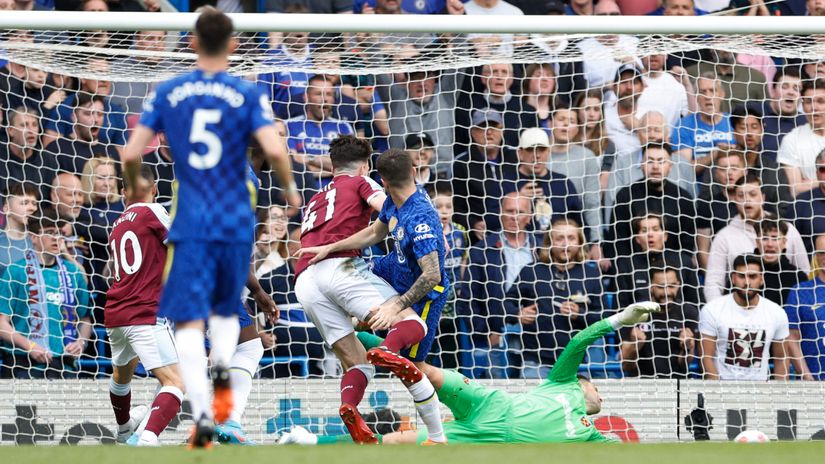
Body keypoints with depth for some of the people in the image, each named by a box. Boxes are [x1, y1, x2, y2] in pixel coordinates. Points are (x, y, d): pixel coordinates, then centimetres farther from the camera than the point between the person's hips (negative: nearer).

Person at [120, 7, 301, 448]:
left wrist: (134, 188, 20)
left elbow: (131, 154, -1)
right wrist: (290, 189, 4)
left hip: (190, 225, -1)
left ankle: (203, 414, -24)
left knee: (189, 322, -5)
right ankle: (221, 369, -10)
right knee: (227, 310, 22)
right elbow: (274, 150, -15)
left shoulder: (167, 93, 2)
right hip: (236, 224, 1)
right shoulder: (247, 94, -2)